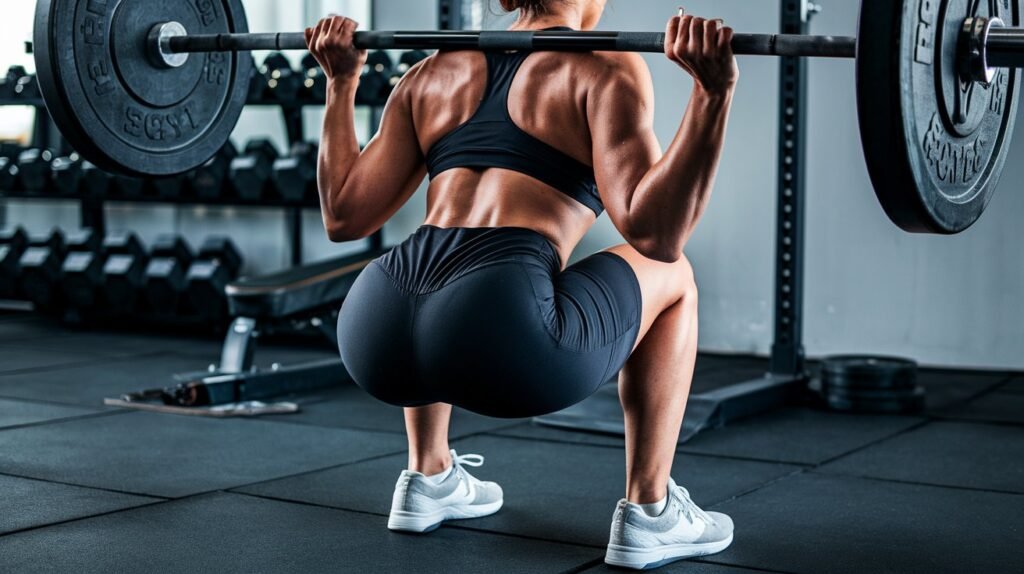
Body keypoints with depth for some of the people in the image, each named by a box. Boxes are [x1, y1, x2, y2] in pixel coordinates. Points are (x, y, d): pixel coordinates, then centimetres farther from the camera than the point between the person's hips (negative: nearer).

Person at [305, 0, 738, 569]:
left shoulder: (436, 71, 21)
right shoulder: (602, 68, 6)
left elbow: (345, 216, 22)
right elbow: (653, 233, -8)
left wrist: (340, 81, 32)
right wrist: (712, 92, -12)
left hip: (374, 335, 6)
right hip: (501, 339, -6)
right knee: (671, 275, 23)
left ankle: (428, 479, 38)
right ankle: (649, 514, 21)